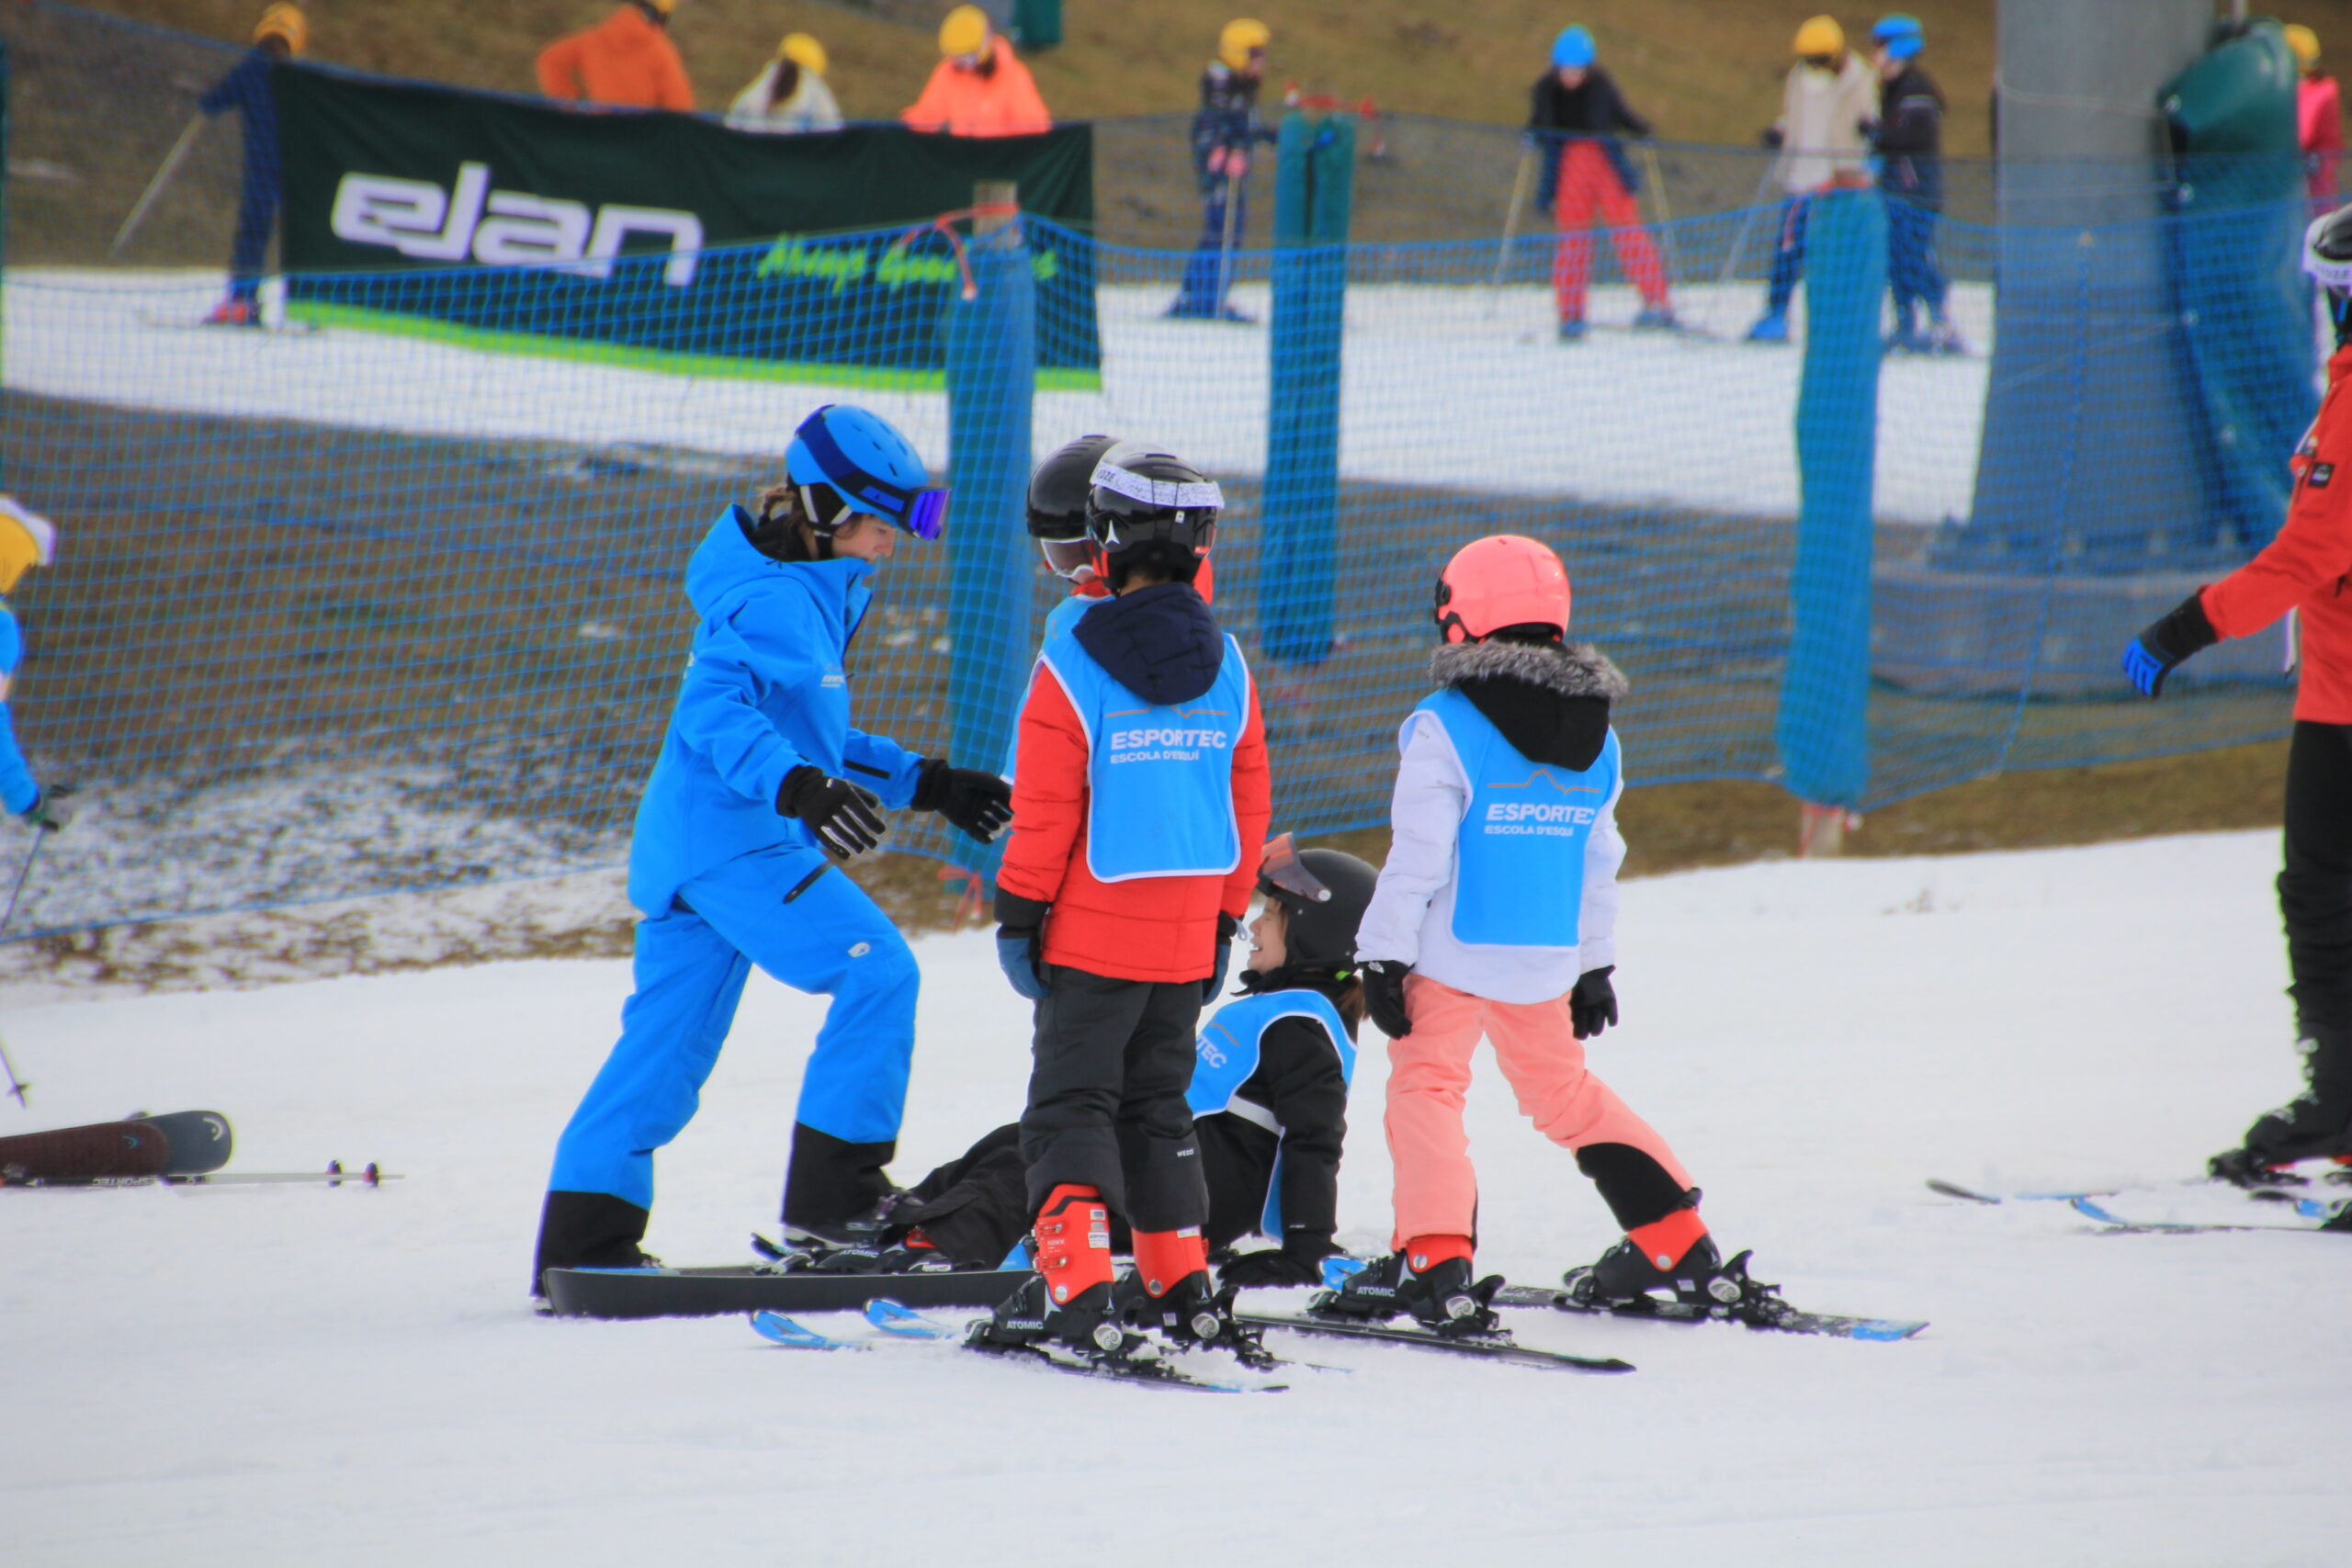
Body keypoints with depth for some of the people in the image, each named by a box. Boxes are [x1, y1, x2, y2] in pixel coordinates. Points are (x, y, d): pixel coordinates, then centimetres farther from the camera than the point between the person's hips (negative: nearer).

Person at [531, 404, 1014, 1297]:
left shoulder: (813, 590, 19)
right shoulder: (771, 600, -14)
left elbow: (812, 732, 29)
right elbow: (715, 708, -27)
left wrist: (923, 785, 25)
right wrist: (795, 785, -41)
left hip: (684, 845, 11)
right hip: (737, 843, -11)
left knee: (668, 1037, 11)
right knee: (877, 972, -12)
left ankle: (584, 1236, 13)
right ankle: (831, 1194, -10)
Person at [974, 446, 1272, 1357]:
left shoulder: (1075, 663, -13)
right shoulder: (1225, 666, 4)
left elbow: (1045, 810, -13)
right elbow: (1249, 806, 9)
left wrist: (1018, 912, -4)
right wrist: (1225, 920, 18)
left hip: (1094, 936, -5)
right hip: (1188, 936, 5)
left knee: (1071, 1103, -1)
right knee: (1159, 1103, 18)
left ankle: (1076, 1286, -13)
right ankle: (1181, 1282, 19)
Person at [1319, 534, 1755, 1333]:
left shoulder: (1445, 728, -11)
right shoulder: (1596, 737, 9)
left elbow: (1417, 857, -14)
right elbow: (1599, 865, 15)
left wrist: (1383, 957, -8)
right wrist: (1595, 965, 23)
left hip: (1454, 956, -6)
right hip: (1548, 962, 6)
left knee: (1424, 1088, -1)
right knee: (1564, 1092, 20)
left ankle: (1436, 1262, -19)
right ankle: (1680, 1248, 21)